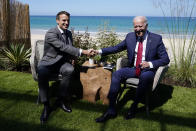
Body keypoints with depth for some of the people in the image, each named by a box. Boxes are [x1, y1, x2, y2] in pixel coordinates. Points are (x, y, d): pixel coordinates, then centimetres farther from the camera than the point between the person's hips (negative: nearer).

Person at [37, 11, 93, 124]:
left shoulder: (69, 33, 10)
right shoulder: (51, 33, -14)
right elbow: (63, 47, -26)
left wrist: (72, 58, -1)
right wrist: (83, 52, -31)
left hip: (62, 62, 5)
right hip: (48, 62, -4)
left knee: (70, 70, -31)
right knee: (42, 73, -38)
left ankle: (61, 100, -16)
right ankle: (46, 105, -22)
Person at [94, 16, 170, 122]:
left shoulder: (156, 39, -5)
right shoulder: (130, 36, 5)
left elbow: (166, 59, -4)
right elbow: (117, 47, 13)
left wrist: (150, 64, -21)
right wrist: (100, 51, 3)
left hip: (148, 70, -3)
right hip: (133, 69, 4)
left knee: (145, 77, -37)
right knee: (116, 74, -20)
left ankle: (134, 107, -17)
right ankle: (111, 110, -17)